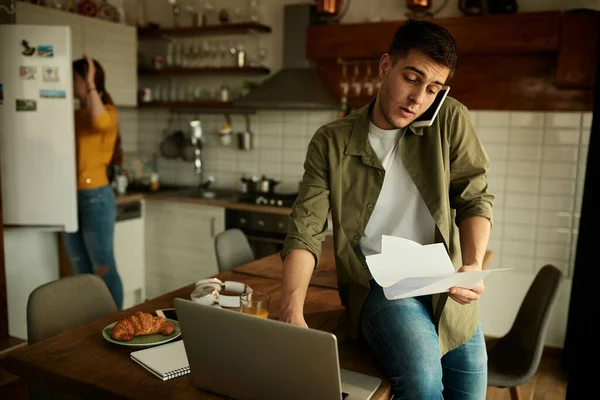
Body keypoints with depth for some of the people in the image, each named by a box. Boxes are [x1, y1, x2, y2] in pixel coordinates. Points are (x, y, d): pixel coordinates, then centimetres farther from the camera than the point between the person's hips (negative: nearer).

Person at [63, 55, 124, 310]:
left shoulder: (108, 112, -7)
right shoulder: (74, 115, 13)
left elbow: (100, 122, -31)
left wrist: (90, 85, -22)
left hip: (96, 197, -7)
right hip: (72, 197, 7)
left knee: (103, 269, 0)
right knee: (81, 271, 14)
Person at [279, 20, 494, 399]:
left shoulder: (450, 121, -2)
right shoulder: (331, 143, -5)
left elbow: (475, 198, 2)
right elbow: (305, 230, -9)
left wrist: (474, 263, -18)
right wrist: (292, 311, -24)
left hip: (446, 291, 3)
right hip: (378, 287, -3)